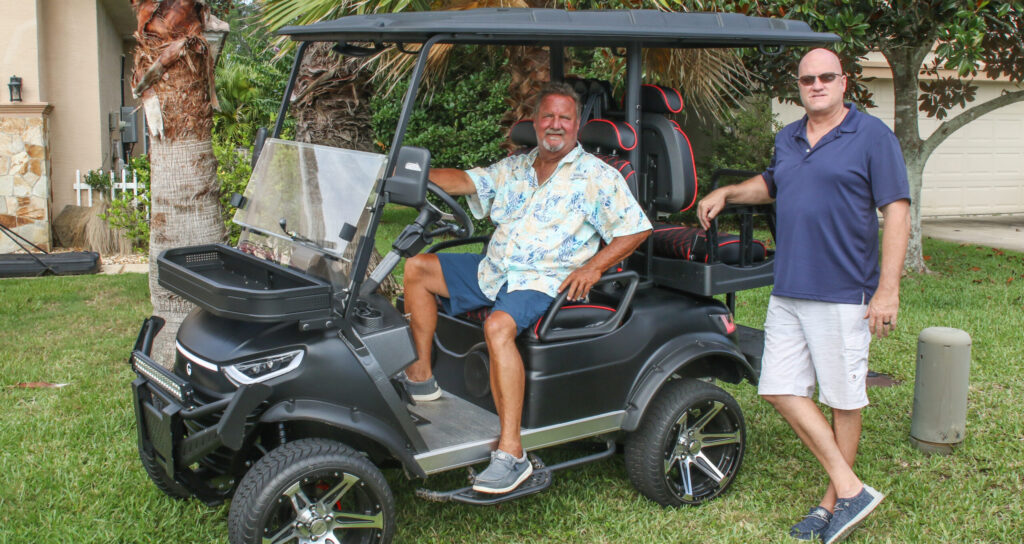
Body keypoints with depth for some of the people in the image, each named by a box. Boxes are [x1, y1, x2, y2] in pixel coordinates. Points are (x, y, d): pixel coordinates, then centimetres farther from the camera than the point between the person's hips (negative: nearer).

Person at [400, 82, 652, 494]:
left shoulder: (597, 177, 1)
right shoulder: (515, 168, 17)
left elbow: (636, 230, -2)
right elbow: (466, 181, 5)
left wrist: (595, 266, -15)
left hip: (544, 282, -7)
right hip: (493, 271, 7)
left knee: (499, 326, -37)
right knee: (418, 267, 4)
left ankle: (511, 452, -37)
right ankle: (421, 375, 7)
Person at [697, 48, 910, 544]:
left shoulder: (872, 137, -6)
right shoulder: (786, 139, 14)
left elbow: (897, 214, -9)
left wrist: (888, 291, -16)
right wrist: (726, 193, 14)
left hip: (843, 294, -6)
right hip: (787, 292, 7)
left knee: (843, 400, 5)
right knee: (782, 391, 3)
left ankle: (832, 502, 21)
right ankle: (851, 489, 13)